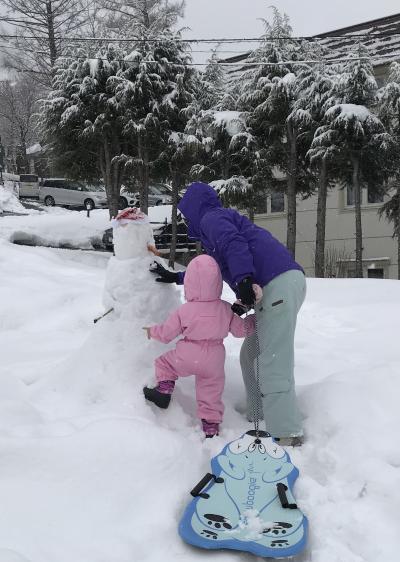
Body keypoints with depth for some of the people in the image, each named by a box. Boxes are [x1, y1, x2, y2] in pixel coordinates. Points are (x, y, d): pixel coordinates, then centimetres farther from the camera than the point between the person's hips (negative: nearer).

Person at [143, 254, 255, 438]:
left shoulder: (184, 311, -10)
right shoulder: (226, 309, -6)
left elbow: (166, 333, 0)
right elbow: (241, 329, 2)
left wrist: (152, 331, 20)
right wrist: (254, 319, 20)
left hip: (187, 357, -2)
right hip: (214, 361, 3)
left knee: (164, 362, 23)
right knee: (211, 392, 15)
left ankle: (163, 392, 18)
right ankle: (211, 427, 21)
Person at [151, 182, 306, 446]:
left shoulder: (210, 218, 4)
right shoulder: (225, 218, 34)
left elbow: (234, 244, -18)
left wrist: (243, 279, -30)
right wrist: (177, 277, 51)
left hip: (278, 283, -10)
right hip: (284, 283, 10)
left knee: (273, 361, -14)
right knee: (251, 355, 14)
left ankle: (288, 434, -15)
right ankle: (261, 419, 16)